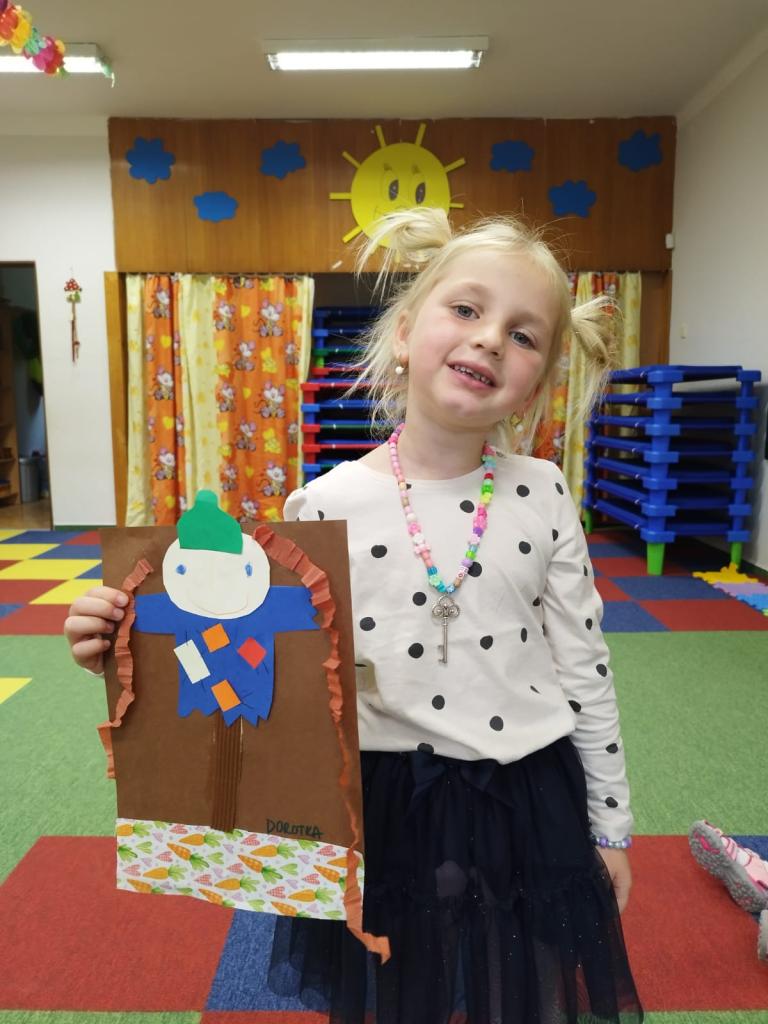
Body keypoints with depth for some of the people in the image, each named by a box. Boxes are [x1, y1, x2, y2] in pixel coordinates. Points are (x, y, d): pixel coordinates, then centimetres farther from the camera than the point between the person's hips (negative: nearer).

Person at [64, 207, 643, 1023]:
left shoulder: (542, 496, -8)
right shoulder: (327, 506, -13)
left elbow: (586, 667, -1)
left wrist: (609, 822, 6)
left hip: (528, 801, 2)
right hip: (382, 808, -1)